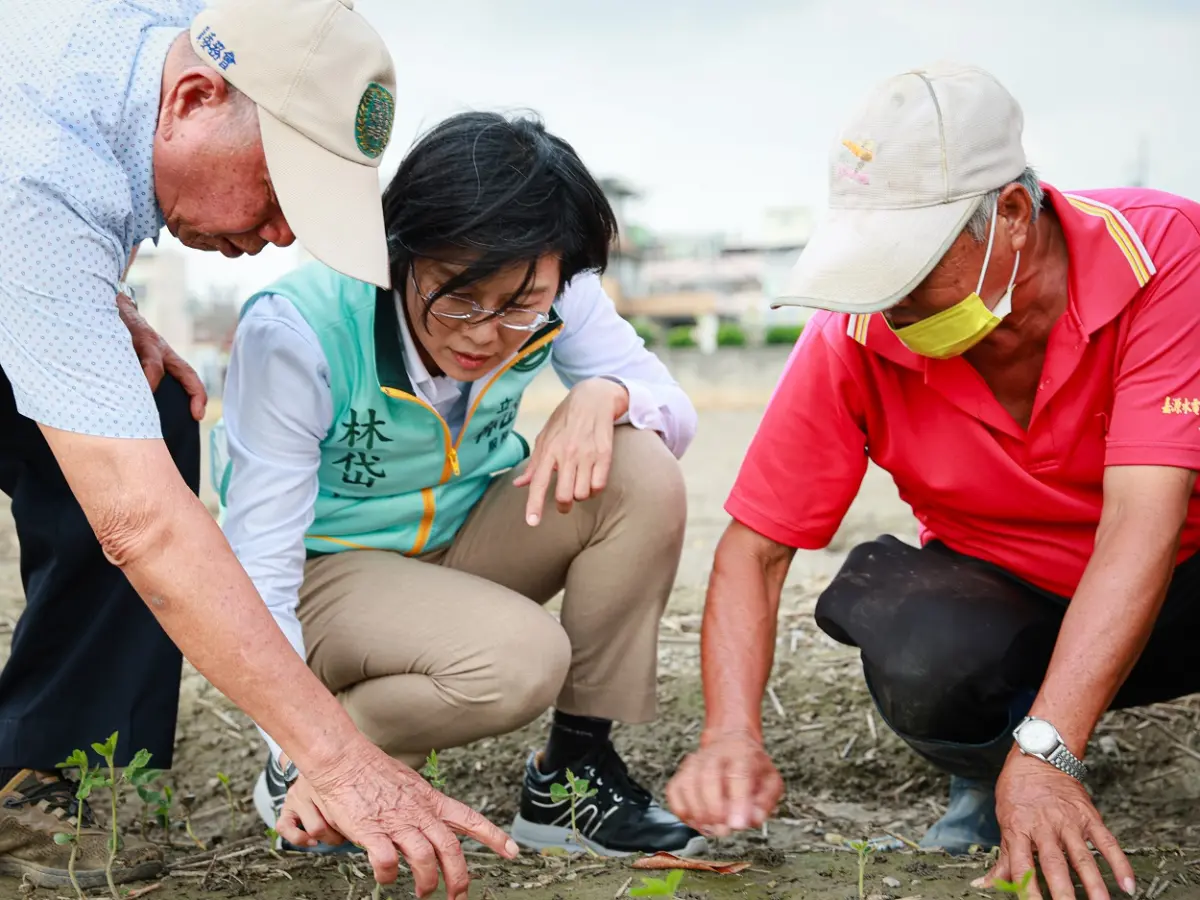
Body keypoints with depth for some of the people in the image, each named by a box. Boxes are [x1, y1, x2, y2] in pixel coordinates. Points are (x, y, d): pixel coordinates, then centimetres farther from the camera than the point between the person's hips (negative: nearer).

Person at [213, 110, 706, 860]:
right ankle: (296, 774, -6)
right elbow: (259, 561, -27)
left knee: (644, 475, -22)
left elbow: (677, 411, -7)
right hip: (330, 569, -5)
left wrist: (604, 396, -32)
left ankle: (574, 771, -8)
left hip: (465, 534, 5)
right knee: (519, 660, -33)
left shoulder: (555, 298, -16)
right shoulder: (299, 330, -29)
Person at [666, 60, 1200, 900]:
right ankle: (986, 773, 1)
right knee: (918, 654, -34)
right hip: (1005, 599, 2)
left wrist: (1045, 752, -41)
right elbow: (755, 546, -13)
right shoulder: (856, 338, -17)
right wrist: (733, 734, -30)